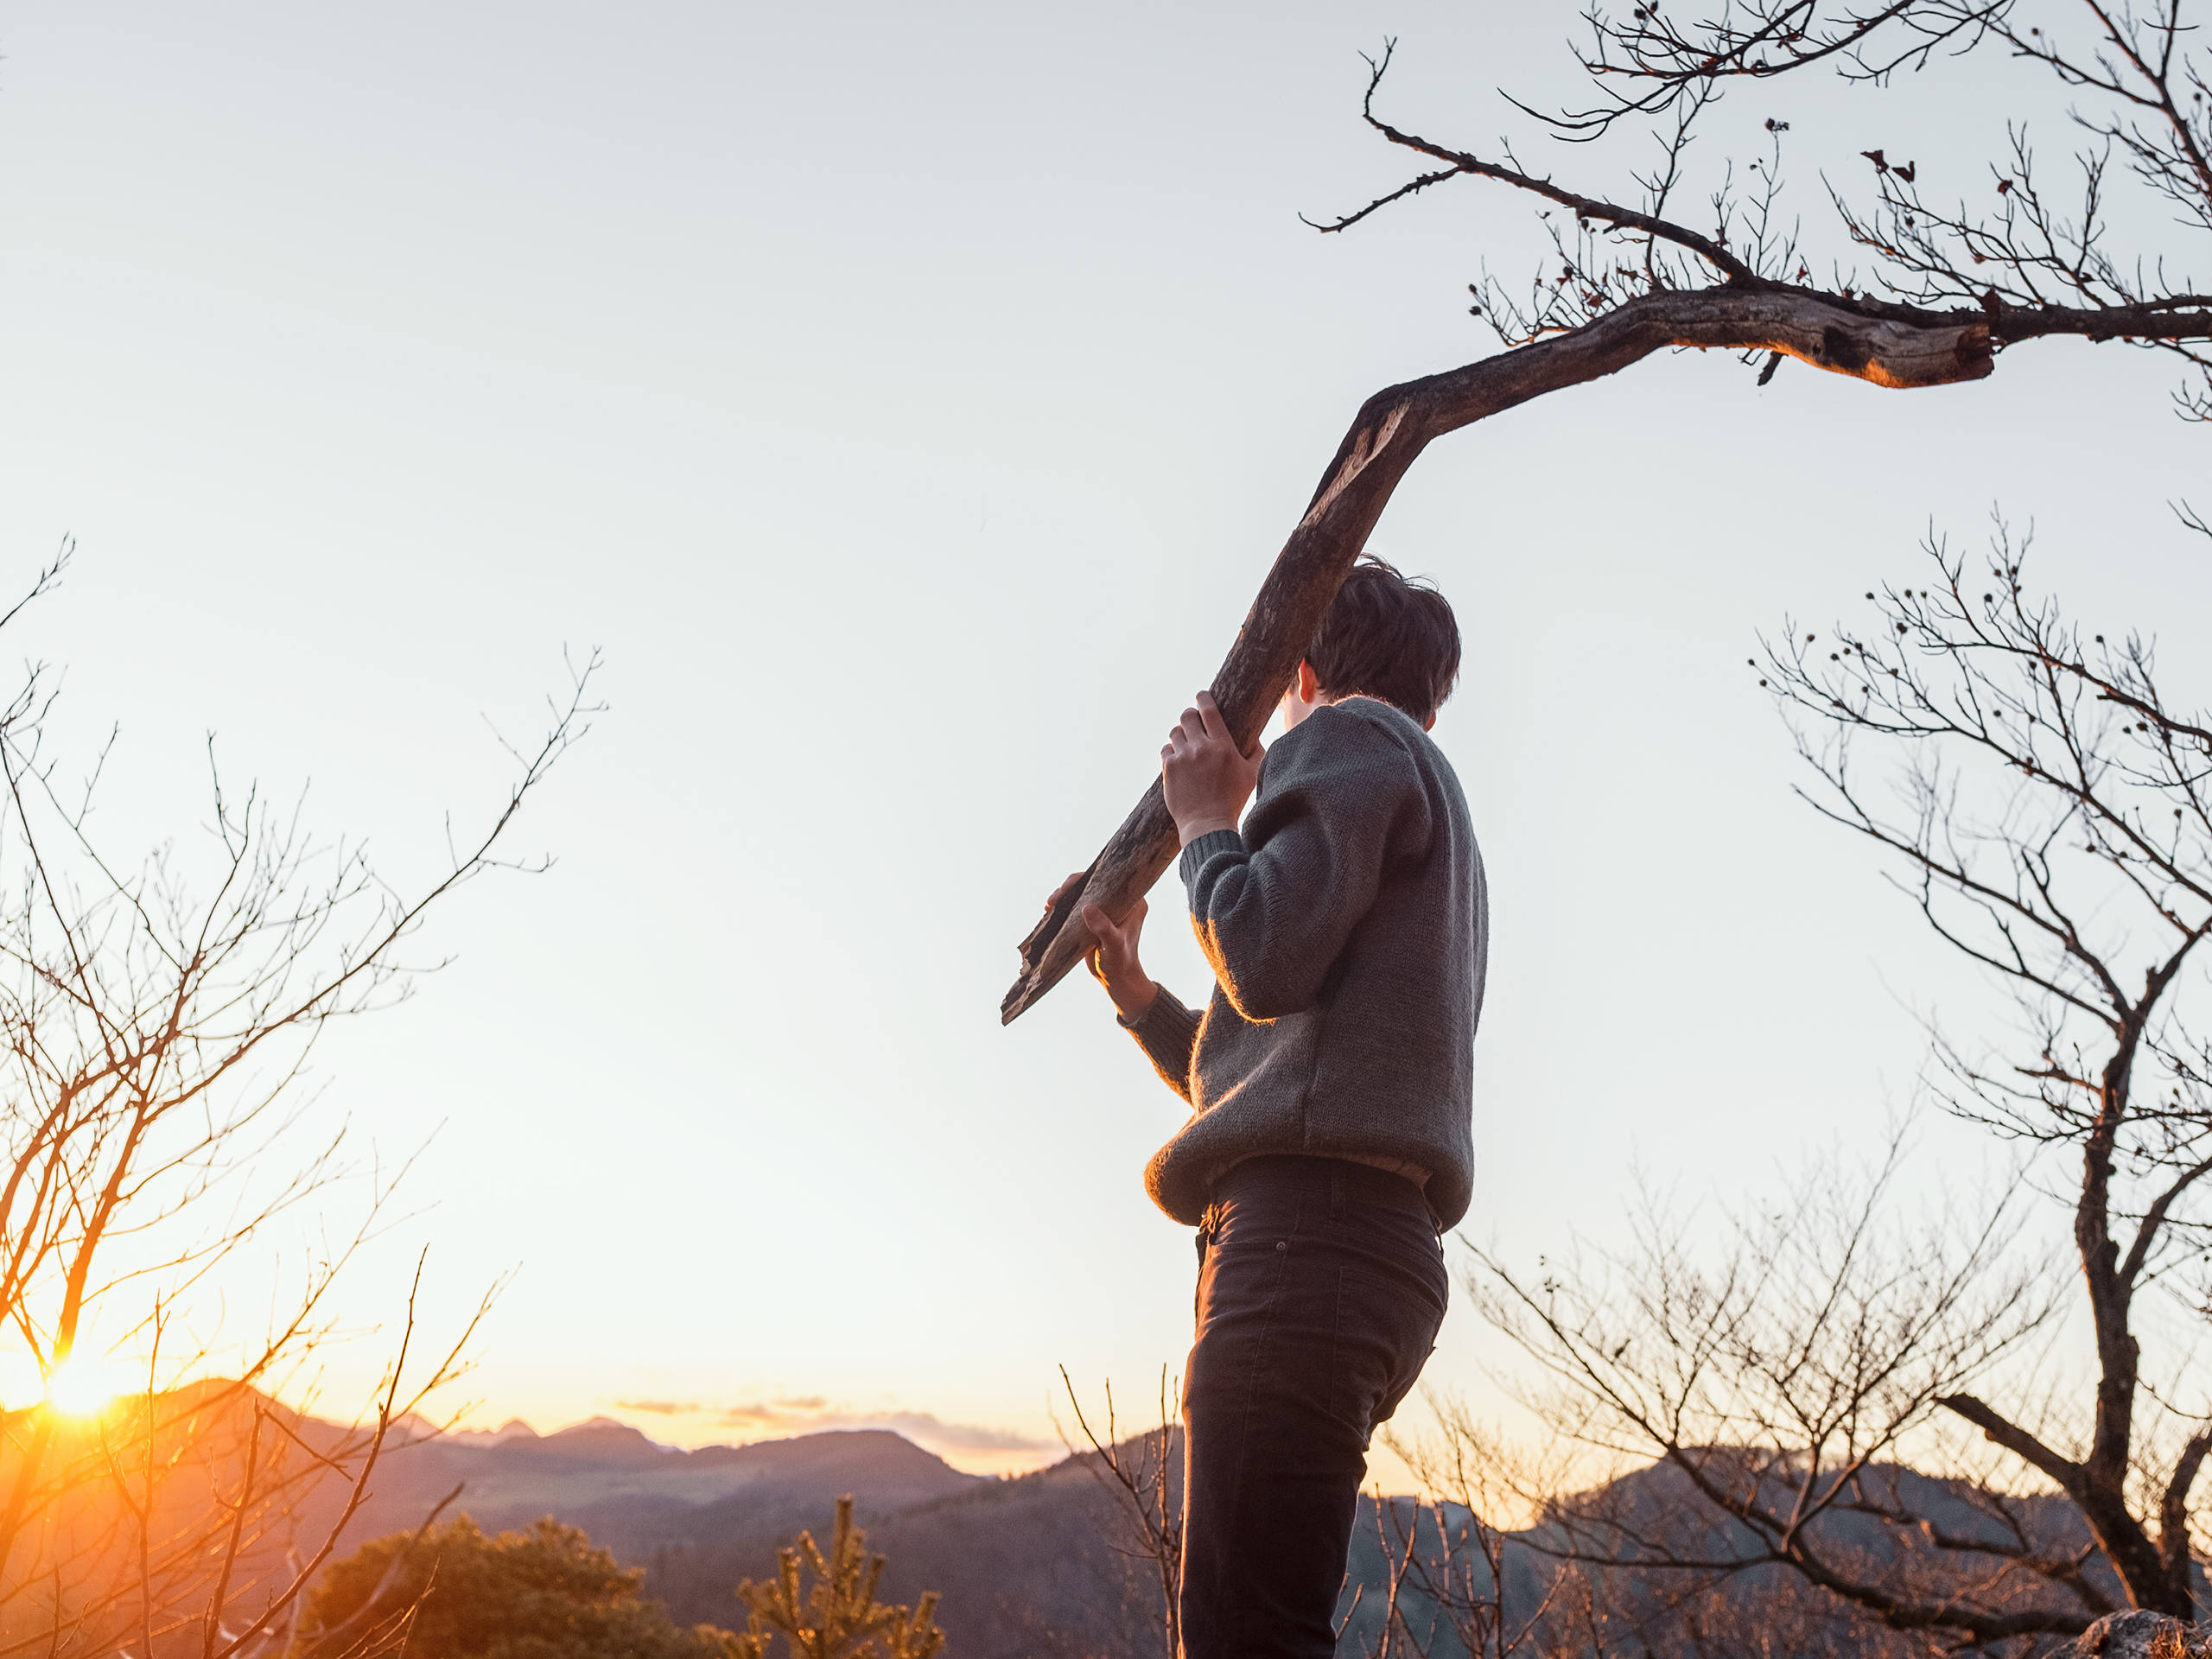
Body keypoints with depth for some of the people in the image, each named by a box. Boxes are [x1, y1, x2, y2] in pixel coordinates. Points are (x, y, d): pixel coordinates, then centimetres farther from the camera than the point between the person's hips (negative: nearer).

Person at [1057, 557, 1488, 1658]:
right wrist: (1132, 989, 34)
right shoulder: (1439, 825, 34)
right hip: (1379, 1248, 10)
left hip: (1308, 1232, -10)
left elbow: (1266, 956, -11)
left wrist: (1205, 818, 6)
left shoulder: (1348, 738, 6)